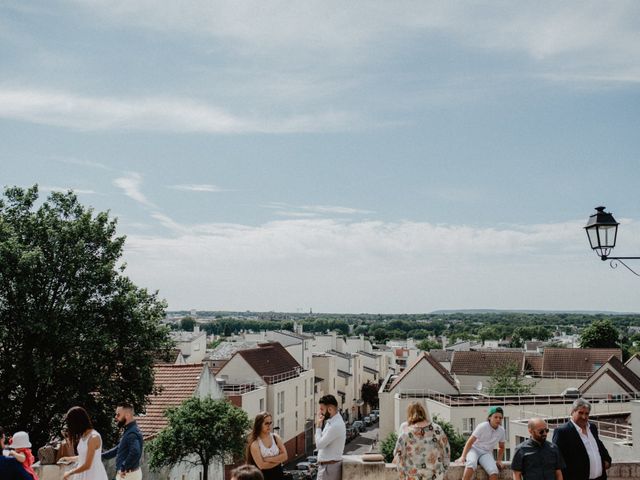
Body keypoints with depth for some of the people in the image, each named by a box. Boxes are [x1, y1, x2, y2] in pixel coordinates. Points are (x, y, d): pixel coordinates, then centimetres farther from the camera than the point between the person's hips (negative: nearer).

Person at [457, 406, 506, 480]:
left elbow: (501, 447, 19)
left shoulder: (501, 430, 2)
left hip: (486, 453, 4)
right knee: (472, 463, -40)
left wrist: (499, 460, 6)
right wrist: (463, 456, -24)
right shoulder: (483, 427, -13)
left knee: (494, 471, -28)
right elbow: (470, 442, -15)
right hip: (474, 449, -4)